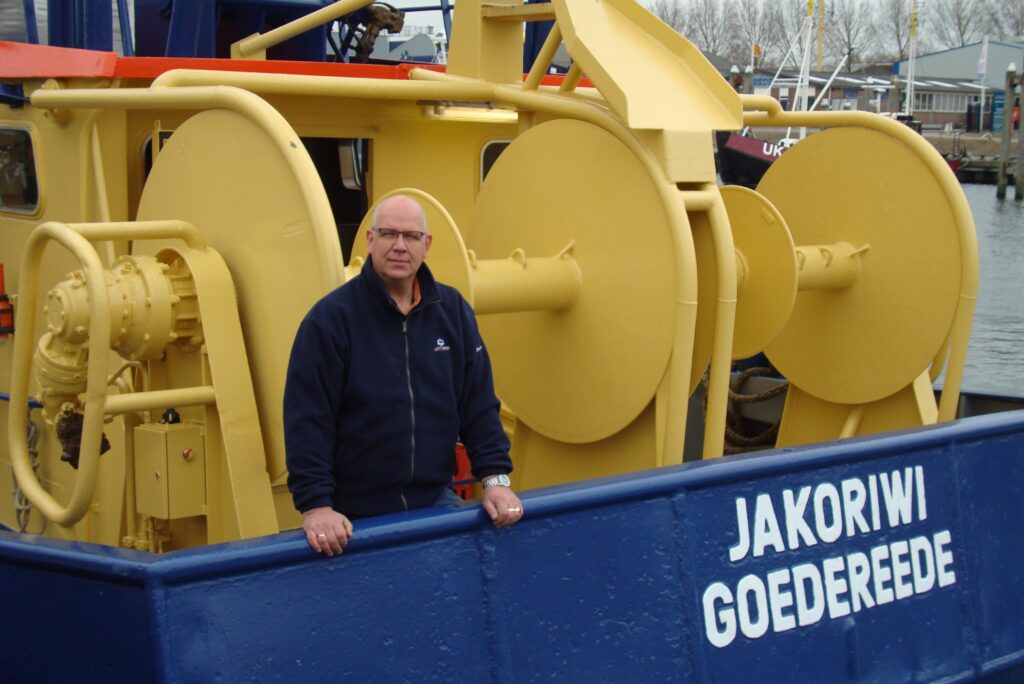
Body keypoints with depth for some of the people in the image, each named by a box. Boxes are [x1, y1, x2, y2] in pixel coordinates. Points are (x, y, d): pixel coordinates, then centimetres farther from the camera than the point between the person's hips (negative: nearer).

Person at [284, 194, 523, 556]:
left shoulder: (452, 311, 4)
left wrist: (495, 477, -3)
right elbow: (307, 418, -13)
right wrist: (316, 505, -19)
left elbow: (479, 403, 7)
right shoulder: (330, 318, -9)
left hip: (435, 501, 4)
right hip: (355, 517, -4)